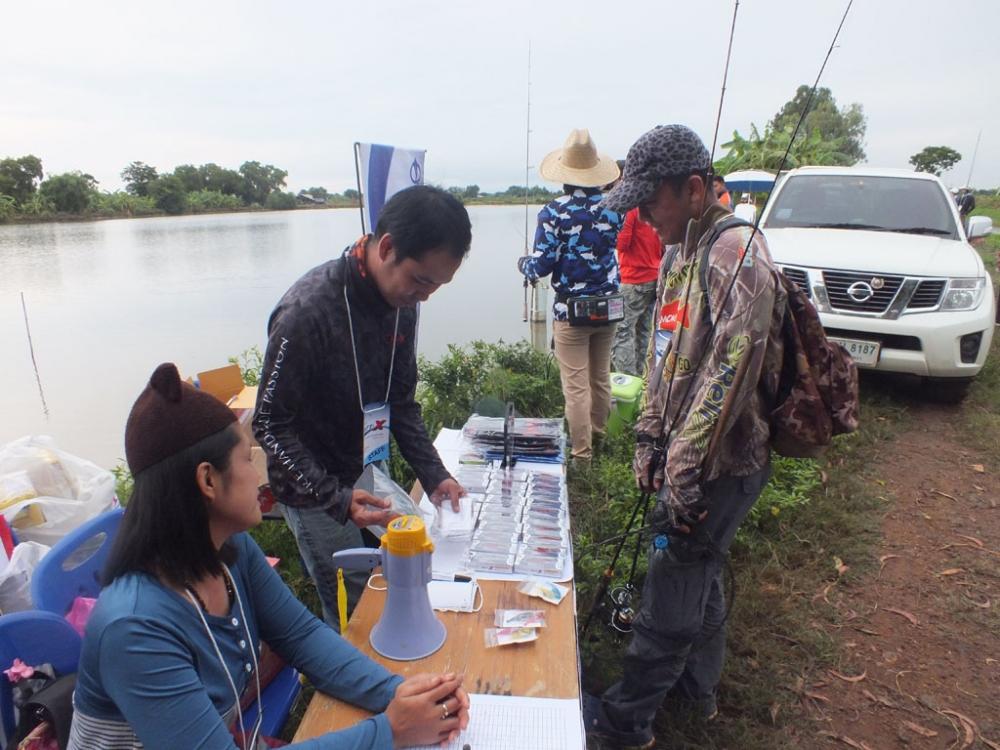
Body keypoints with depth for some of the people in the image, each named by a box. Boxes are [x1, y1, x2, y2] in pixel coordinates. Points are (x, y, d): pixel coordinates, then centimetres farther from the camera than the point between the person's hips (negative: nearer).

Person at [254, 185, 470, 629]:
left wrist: (433, 474, -4)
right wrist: (335, 499, -27)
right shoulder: (307, 312, -27)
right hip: (316, 490, -6)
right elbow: (270, 426, -19)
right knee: (356, 612, 2)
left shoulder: (400, 302, -6)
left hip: (369, 473, 6)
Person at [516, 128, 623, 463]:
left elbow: (542, 265, -13)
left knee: (576, 386, 1)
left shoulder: (554, 212, -13)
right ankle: (597, 434, 36)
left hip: (570, 310, -5)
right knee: (601, 377, 19)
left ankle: (581, 452, 8)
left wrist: (523, 263, 7)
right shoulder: (613, 208, 0)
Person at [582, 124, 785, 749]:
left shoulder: (738, 254, -21)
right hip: (689, 458, 9)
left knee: (672, 593, 5)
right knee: (700, 576, 24)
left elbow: (729, 374, -26)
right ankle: (698, 684, 45)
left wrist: (685, 471, -22)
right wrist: (651, 440, 10)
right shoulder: (682, 255, 9)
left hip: (721, 465, -9)